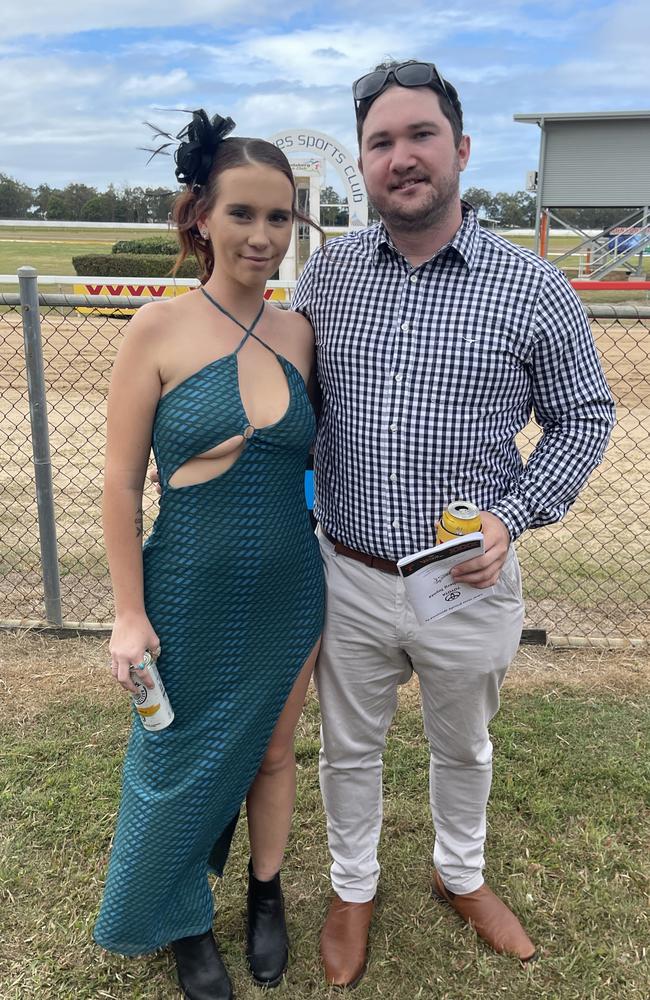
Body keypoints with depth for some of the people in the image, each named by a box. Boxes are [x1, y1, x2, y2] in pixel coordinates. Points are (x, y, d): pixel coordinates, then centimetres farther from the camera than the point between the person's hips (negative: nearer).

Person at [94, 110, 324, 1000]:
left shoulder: (299, 333, -1)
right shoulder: (159, 331, -12)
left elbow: (315, 456, 8)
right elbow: (121, 480, -9)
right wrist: (130, 613, -9)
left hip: (289, 592, 3)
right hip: (190, 594, -3)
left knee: (271, 752, 20)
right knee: (181, 766, 16)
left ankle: (266, 896, 46)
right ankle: (185, 921, 43)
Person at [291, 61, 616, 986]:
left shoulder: (531, 287, -9)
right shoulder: (326, 274, -2)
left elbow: (584, 417, 0)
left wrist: (512, 517, -15)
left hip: (469, 584, -1)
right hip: (348, 576, 2)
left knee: (464, 746, 23)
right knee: (348, 747, 20)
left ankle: (462, 876, 52)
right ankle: (353, 890, 47)